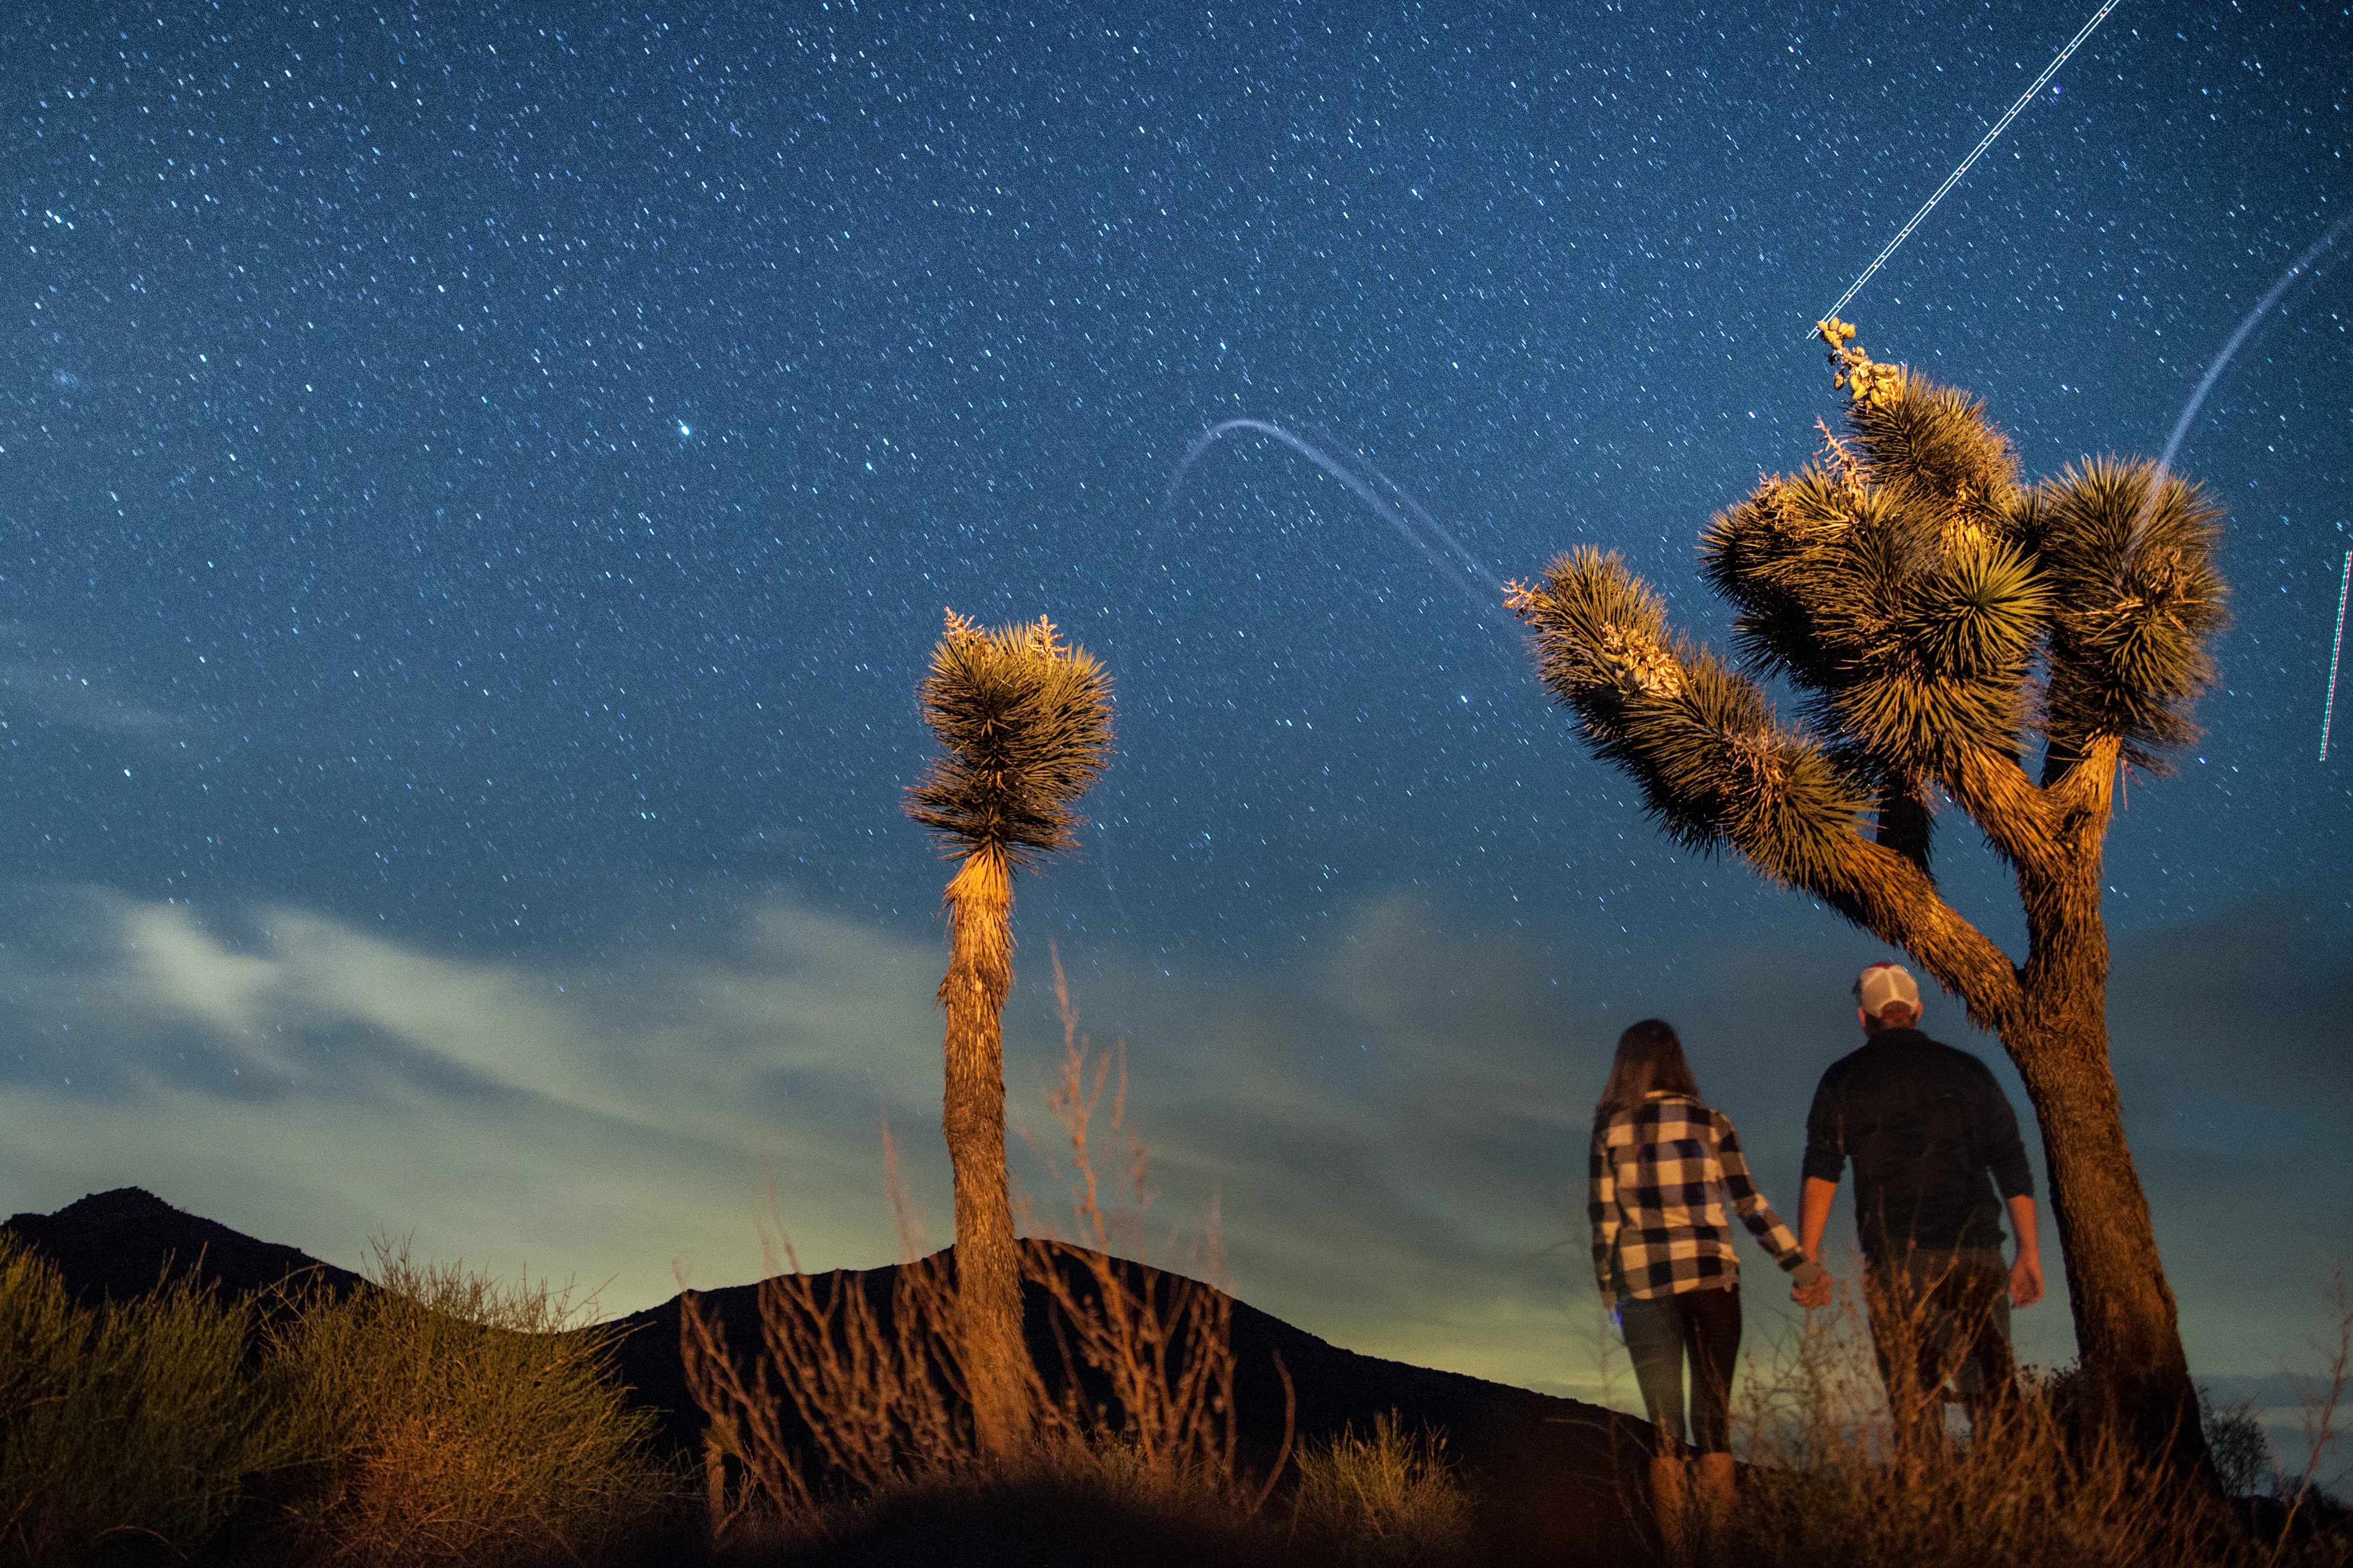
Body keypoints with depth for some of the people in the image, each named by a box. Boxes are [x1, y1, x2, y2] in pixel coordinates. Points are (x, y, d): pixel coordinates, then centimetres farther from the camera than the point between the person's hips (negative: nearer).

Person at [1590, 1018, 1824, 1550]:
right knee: (1713, 1422, 8)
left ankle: (1675, 1549, 6)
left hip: (1644, 1286, 0)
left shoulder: (1610, 1130, 2)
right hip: (1712, 1280, 0)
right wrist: (1800, 1264, 4)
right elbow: (1749, 1203, -1)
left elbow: (1603, 1219, 0)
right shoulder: (1710, 1122, 2)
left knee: (1665, 1429, 7)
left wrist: (1609, 1296, 7)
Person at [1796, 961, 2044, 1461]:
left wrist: (1808, 1261, -4)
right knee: (1992, 1392, 9)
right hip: (1975, 1251, 2)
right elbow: (2012, 1165, 8)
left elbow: (1820, 1175, -4)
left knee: (1915, 1400, 3)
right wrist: (2029, 1253, 12)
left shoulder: (1844, 1079, 3)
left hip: (1896, 1258, -2)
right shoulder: (1967, 1071, 11)